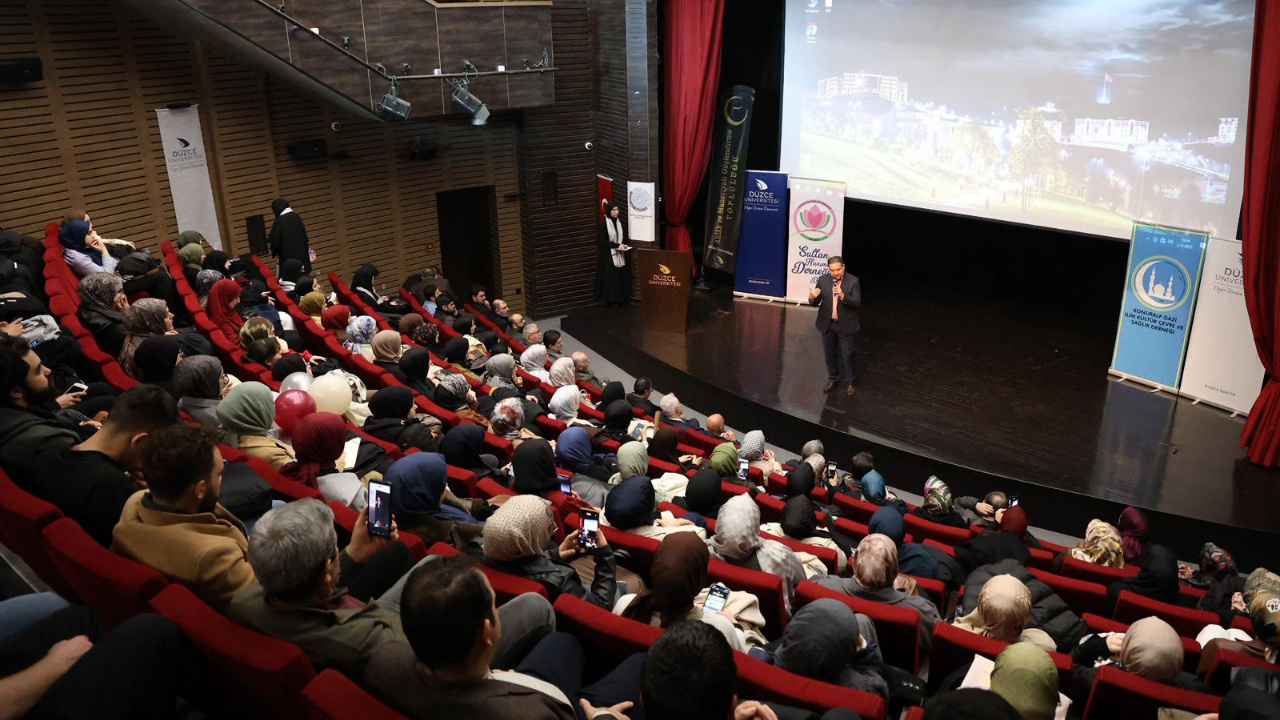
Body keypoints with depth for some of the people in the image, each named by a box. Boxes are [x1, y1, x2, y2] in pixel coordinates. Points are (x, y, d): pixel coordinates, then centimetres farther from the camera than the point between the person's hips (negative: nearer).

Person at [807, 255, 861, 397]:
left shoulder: (853, 281, -14)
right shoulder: (823, 280, -6)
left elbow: (857, 304, -19)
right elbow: (816, 303, -4)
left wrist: (843, 296, -34)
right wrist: (812, 298, -28)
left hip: (846, 325, -3)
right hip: (827, 324, 3)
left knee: (848, 355, 8)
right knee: (830, 354, 17)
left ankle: (850, 382, 27)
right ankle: (833, 379, 37)